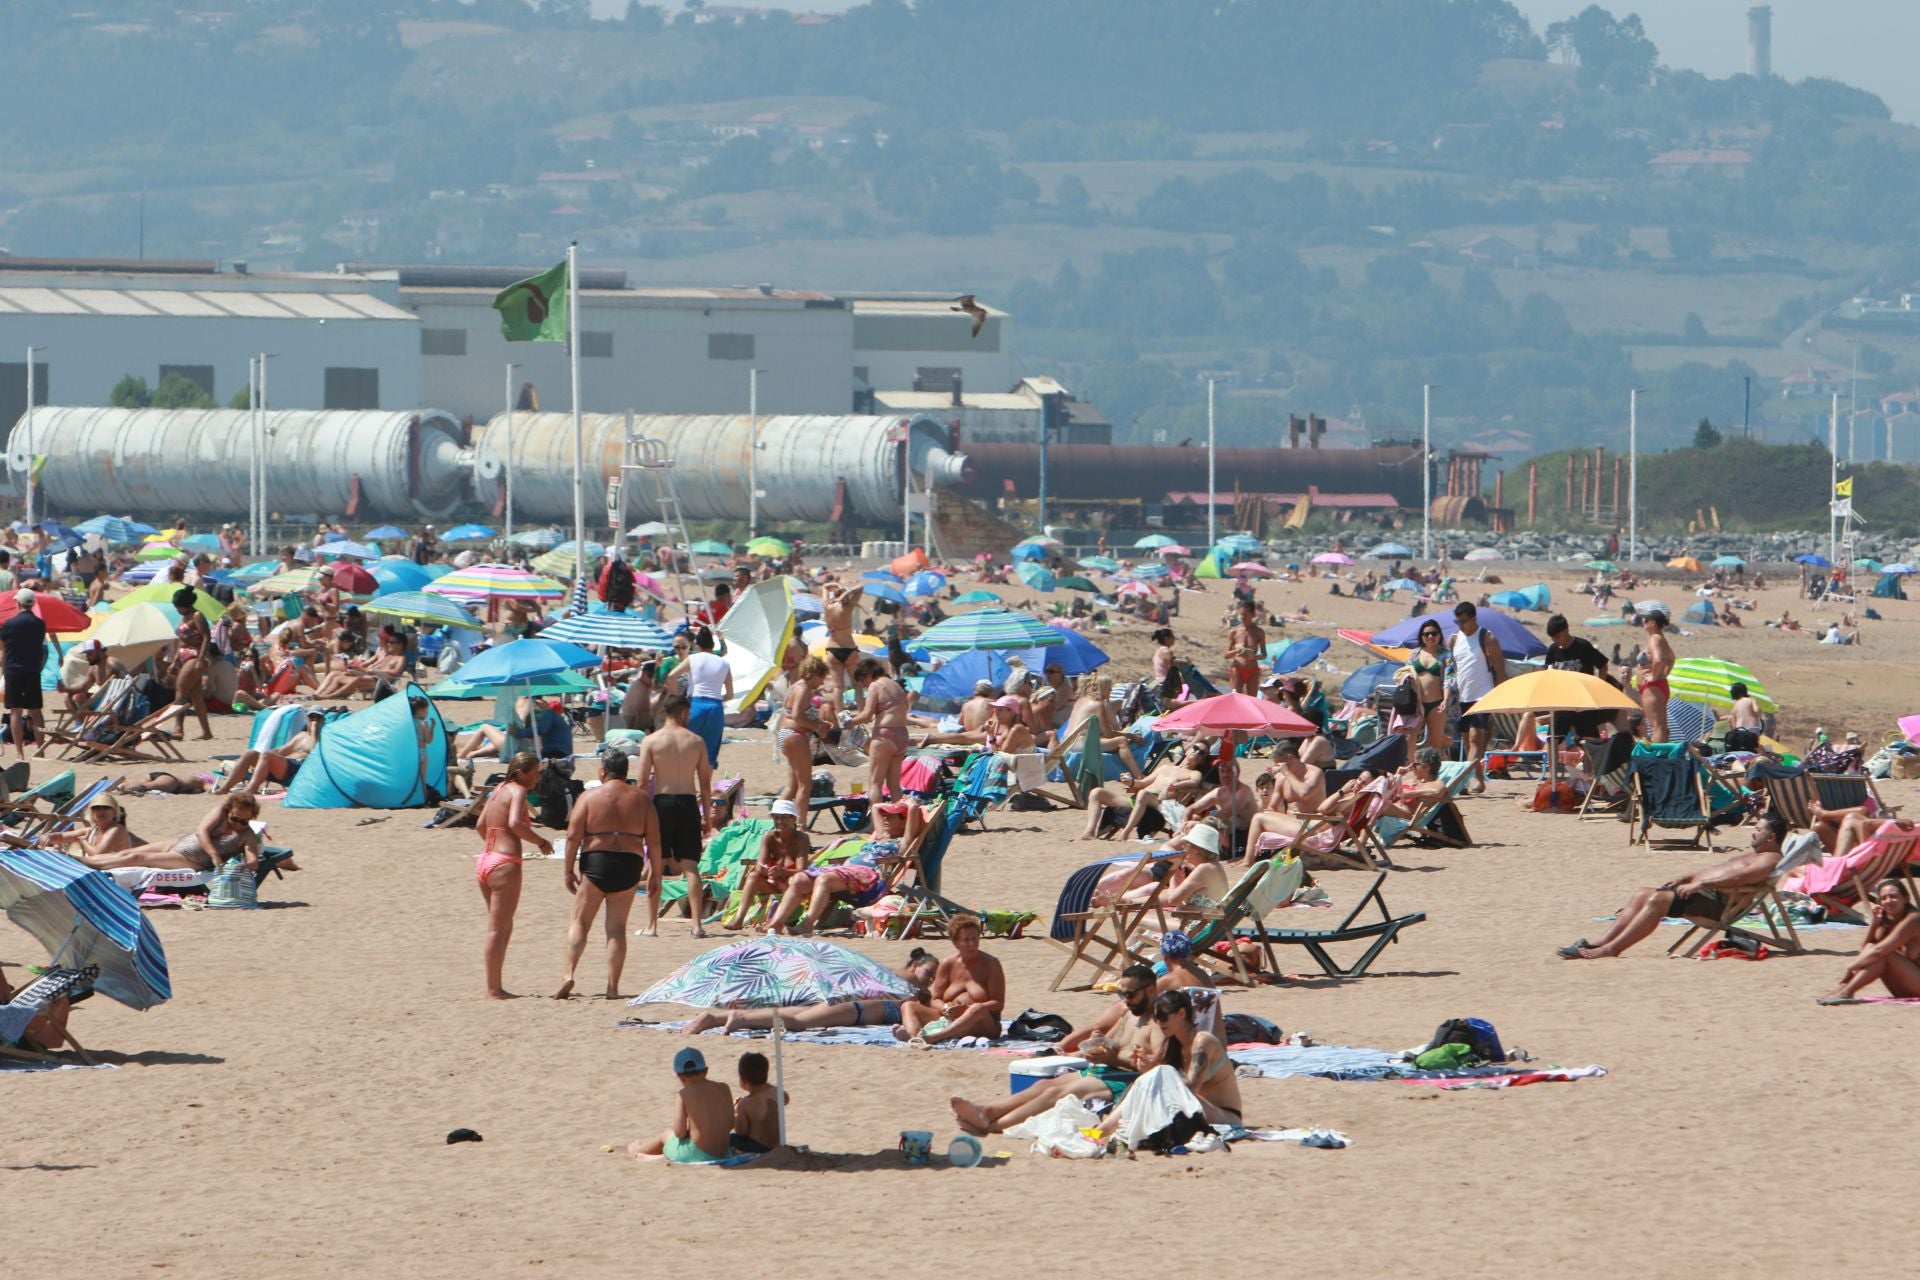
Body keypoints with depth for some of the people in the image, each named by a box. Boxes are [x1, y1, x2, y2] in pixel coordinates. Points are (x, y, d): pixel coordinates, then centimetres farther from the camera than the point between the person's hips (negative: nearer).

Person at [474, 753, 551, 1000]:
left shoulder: (498, 790, 16)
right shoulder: (518, 791, -9)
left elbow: (481, 825, 22)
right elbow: (515, 823, -25)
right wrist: (541, 842, -14)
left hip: (485, 861, 9)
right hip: (505, 863, -9)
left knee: (503, 927, 17)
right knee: (498, 930, -5)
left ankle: (495, 987, 19)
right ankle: (494, 990, -3)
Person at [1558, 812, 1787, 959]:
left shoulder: (1770, 859, -4)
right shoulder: (1751, 852, 30)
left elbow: (1741, 876, -21)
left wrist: (1701, 884, -24)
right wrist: (1687, 878, 18)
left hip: (1716, 901, -11)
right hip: (1700, 890, 11)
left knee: (1657, 900, -27)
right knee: (1642, 895, -3)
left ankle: (1610, 949, -30)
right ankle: (1599, 944, -13)